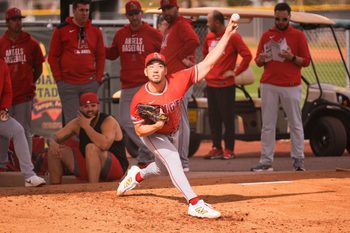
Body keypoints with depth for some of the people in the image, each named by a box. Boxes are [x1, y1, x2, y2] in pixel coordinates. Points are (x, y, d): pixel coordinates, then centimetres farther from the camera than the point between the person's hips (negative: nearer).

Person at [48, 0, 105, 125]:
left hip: (90, 84, 3)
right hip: (68, 85, -3)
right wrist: (59, 79, -3)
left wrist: (98, 78, 4)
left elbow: (101, 56, 14)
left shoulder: (95, 31, 11)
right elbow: (53, 56, 3)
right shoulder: (61, 30, 2)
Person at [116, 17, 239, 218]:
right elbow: (139, 130, -20)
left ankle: (136, 175, 55)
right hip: (152, 135, -4)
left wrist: (227, 35, -40)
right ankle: (195, 204, -26)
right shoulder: (140, 99, -31)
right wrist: (156, 126, -42)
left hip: (173, 133, 4)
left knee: (161, 167, 24)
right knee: (173, 162, -25)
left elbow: (208, 63, -33)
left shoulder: (178, 81, -30)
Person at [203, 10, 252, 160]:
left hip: (225, 85, -6)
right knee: (213, 118, 8)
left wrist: (235, 72, -12)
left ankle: (229, 150, 4)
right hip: (210, 84, 6)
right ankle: (216, 148, 14)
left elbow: (247, 56, -14)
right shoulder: (209, 37, 9)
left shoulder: (232, 37, -10)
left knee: (227, 118, -1)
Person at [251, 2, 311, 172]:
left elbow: (306, 61, 2)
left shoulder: (298, 36, 4)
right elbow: (258, 62, 13)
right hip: (269, 86, 2)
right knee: (267, 125, 0)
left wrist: (292, 57, -16)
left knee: (295, 124, -1)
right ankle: (266, 162, -1)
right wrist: (262, 59, -10)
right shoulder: (267, 35, 11)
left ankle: (298, 160, 3)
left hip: (291, 86, -2)